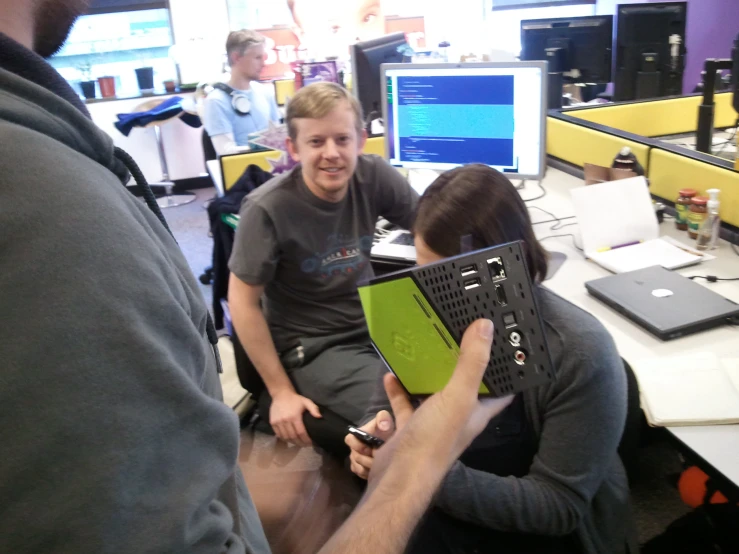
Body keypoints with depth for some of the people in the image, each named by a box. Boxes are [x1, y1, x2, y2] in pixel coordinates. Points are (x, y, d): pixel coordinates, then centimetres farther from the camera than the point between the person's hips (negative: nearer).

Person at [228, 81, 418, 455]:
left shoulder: (374, 176, -9)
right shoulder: (267, 209, -21)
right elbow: (243, 301, -13)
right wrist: (281, 392, -11)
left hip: (375, 324, 6)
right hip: (314, 348, -5)